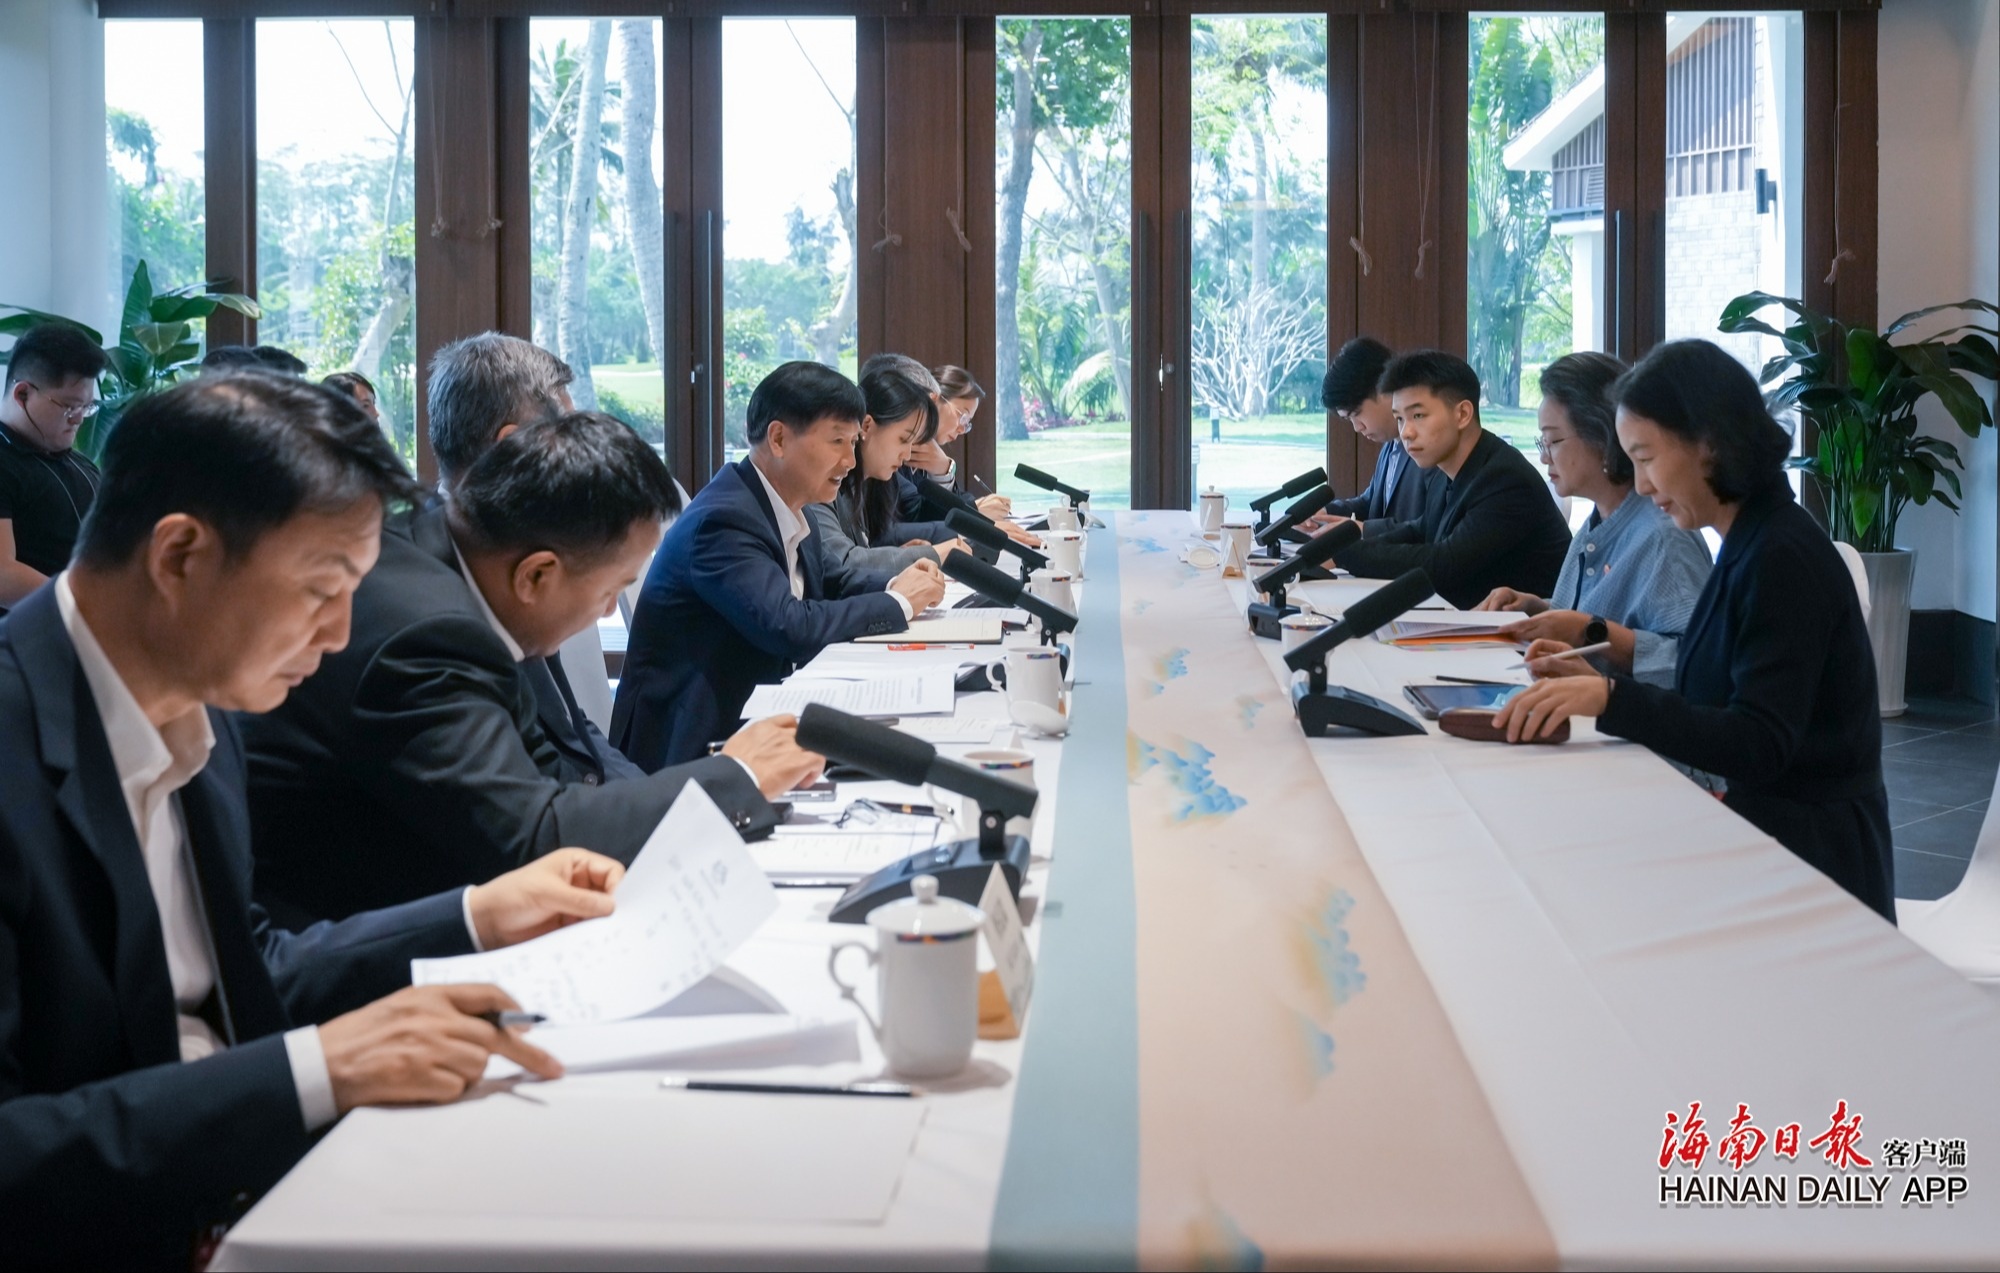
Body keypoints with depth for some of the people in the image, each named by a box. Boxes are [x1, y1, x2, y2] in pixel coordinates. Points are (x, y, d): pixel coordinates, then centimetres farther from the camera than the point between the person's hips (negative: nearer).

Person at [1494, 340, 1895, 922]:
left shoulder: (1783, 558, -16)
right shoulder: (1751, 546, 11)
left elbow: (1758, 746, -23)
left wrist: (1612, 698, -30)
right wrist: (1597, 686, 6)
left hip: (1808, 856, -8)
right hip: (1761, 827, 8)